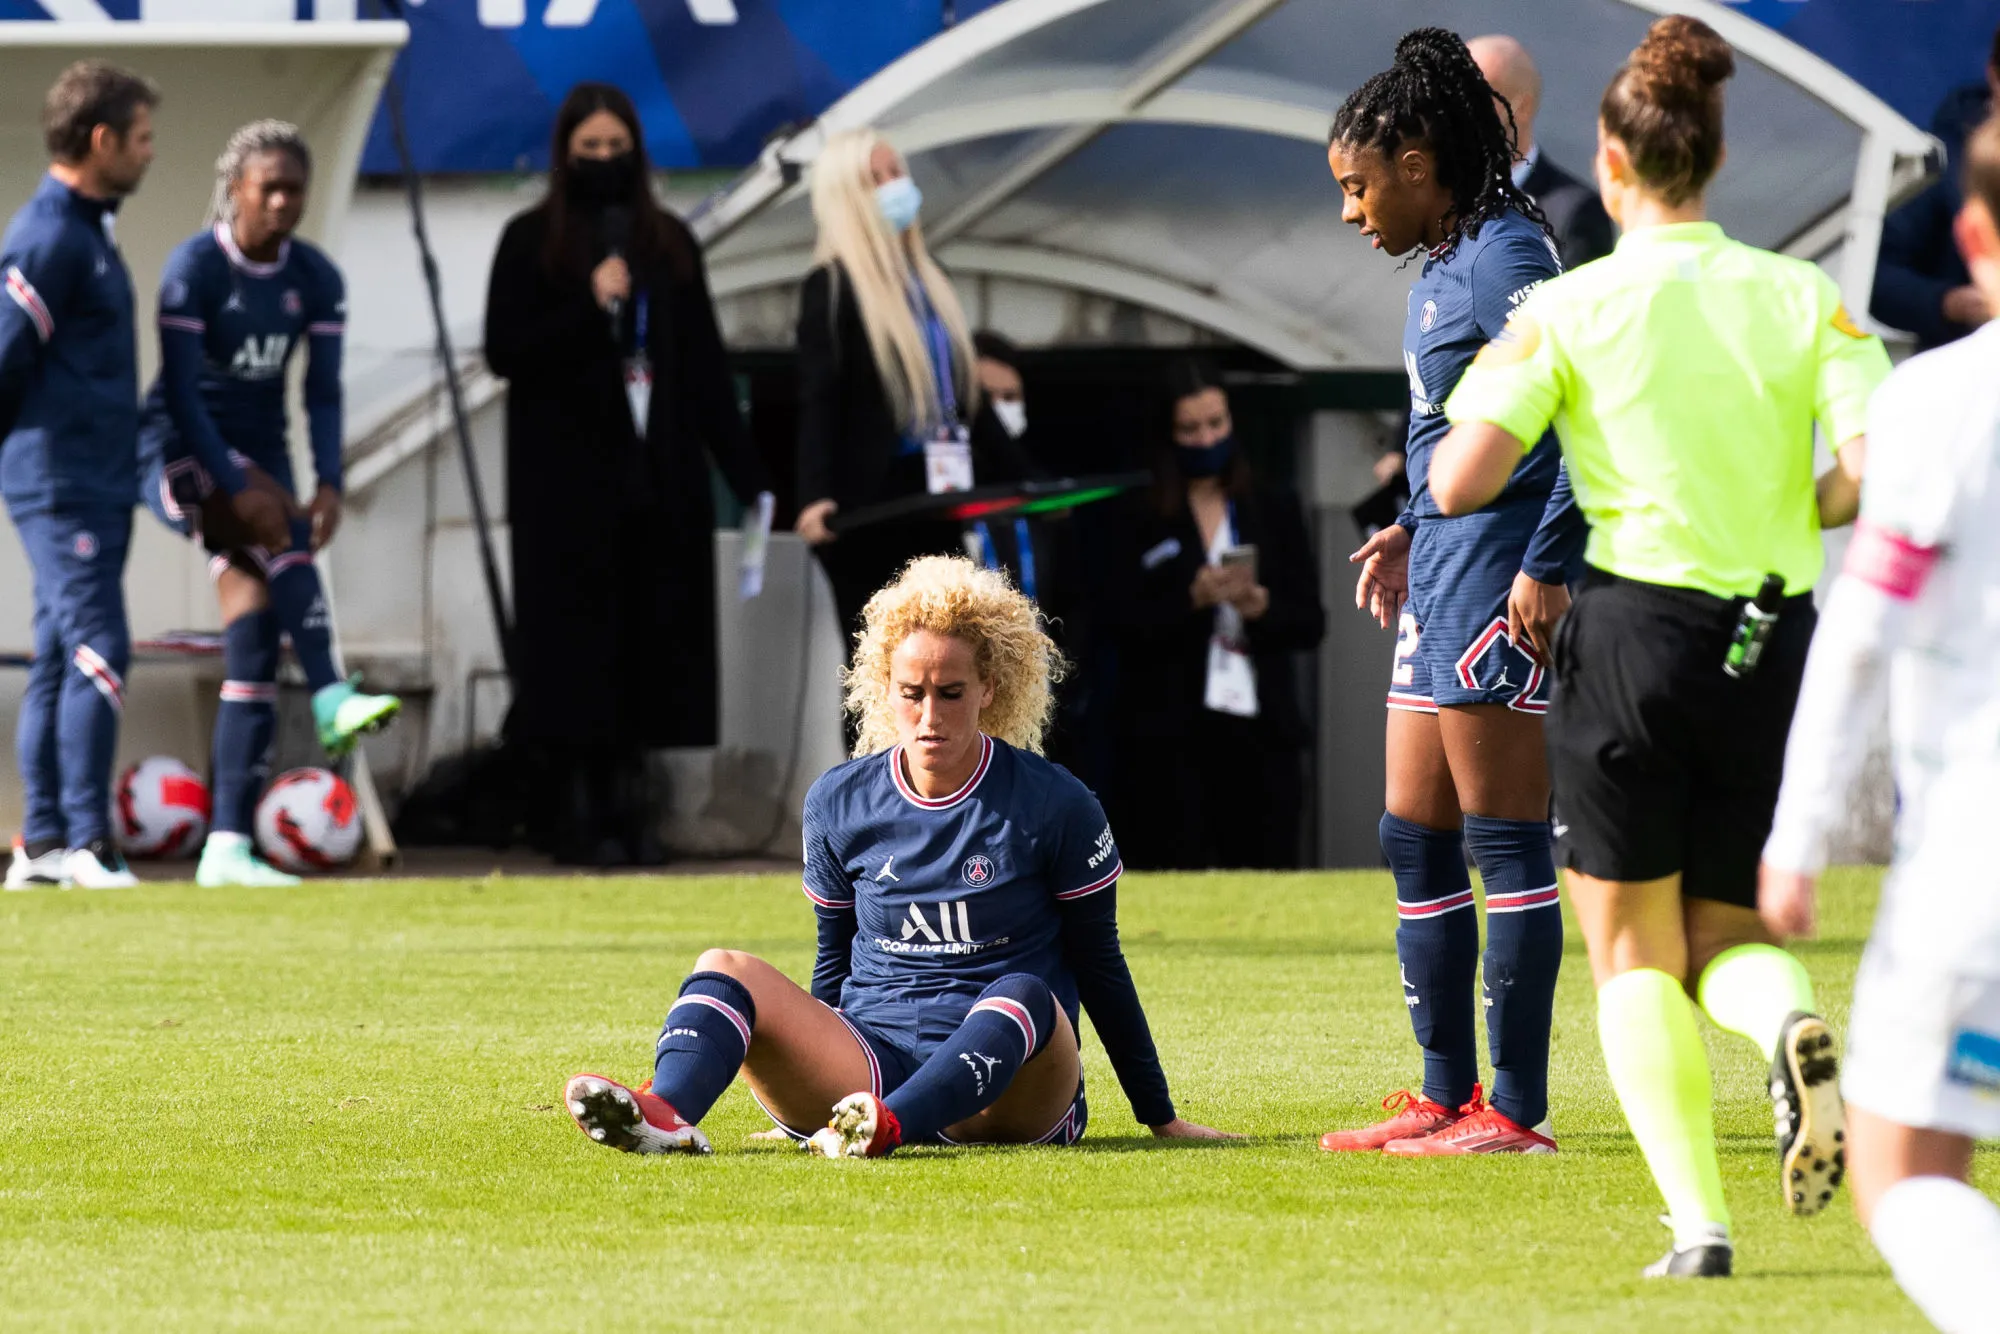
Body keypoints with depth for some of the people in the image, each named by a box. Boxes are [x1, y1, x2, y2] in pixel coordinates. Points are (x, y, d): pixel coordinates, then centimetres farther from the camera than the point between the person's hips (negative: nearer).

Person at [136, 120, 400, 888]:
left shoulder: (315, 280, 3)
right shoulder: (194, 269, -14)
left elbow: (322, 392, 0)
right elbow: (180, 392, -18)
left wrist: (330, 484, -17)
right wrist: (238, 488, -27)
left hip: (257, 456, 5)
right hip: (182, 455, -5)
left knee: (254, 635, -7)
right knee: (275, 528, -34)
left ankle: (228, 846, -9)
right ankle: (330, 698, -47)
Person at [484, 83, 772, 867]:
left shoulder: (669, 244, 12)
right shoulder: (532, 243, 2)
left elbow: (704, 368, 12)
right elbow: (504, 352, -6)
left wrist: (745, 472, 6)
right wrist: (589, 307, -17)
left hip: (658, 475, 4)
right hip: (567, 480, -4)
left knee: (651, 643, 0)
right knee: (578, 645, -5)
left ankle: (628, 806, 4)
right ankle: (579, 814, -3)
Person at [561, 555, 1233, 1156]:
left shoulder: (1054, 805, 0)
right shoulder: (839, 803, 9)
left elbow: (1099, 966, 6)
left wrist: (1160, 1117, 8)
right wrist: (804, 1092, 22)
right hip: (867, 1068, 3)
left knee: (1024, 997, -36)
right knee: (726, 970, -18)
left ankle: (884, 1129, -60)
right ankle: (665, 1116, -50)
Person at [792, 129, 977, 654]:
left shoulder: (929, 278, 17)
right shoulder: (831, 287, -6)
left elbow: (962, 389, 22)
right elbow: (818, 401, -15)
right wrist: (815, 498, -29)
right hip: (869, 507, -7)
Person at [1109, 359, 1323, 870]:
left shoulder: (1274, 512, 11)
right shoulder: (1142, 521, 3)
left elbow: (1311, 625, 9)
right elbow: (1128, 627, -4)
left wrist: (1262, 607, -10)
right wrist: (1193, 599, -18)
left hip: (1261, 732, 2)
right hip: (1170, 741, -2)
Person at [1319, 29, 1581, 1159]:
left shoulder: (1505, 255, -14)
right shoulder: (1446, 266, 16)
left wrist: (1548, 567, -23)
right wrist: (1413, 532, 20)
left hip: (1497, 580, -11)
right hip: (1444, 573, 11)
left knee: (1507, 843, -7)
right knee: (1416, 840, 13)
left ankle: (1516, 1110, -4)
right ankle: (1447, 1097, 19)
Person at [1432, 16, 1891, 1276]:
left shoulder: (1569, 310, -5)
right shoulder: (1802, 297, 1)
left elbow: (1460, 483, -11)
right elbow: (1879, 467, -9)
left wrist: (1472, 409, 11)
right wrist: (1800, 513, 11)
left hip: (1632, 633, -3)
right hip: (1774, 642, 3)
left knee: (1636, 957, 9)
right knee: (1724, 937, 17)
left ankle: (1698, 1219, -6)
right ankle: (1792, 1021, -20)